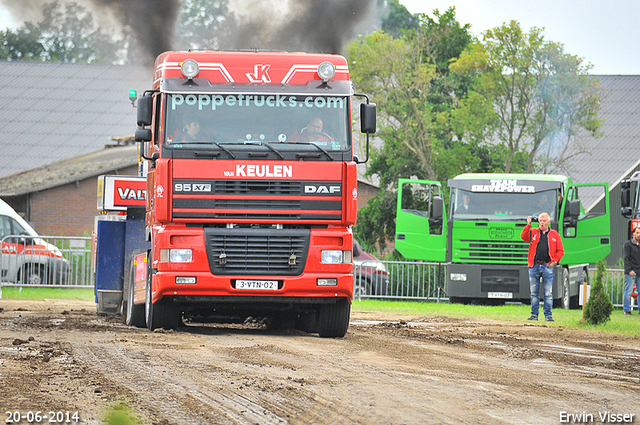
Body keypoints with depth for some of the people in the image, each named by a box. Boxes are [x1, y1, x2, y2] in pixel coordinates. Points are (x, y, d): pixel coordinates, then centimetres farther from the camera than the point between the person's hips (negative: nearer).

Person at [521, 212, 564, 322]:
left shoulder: (554, 234, 10)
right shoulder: (533, 232, 12)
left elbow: (560, 251, 10)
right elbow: (524, 237, -7)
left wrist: (554, 261, -3)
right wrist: (528, 225, -13)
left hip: (547, 267, -1)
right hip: (534, 267, 1)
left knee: (548, 293, -2)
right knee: (534, 292, 4)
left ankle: (548, 315, 2)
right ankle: (534, 314, 10)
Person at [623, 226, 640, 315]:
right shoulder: (627, 244, -1)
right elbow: (626, 258, -8)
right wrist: (629, 270, -18)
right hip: (630, 273, -6)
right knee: (628, 292, -6)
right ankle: (627, 310, -2)